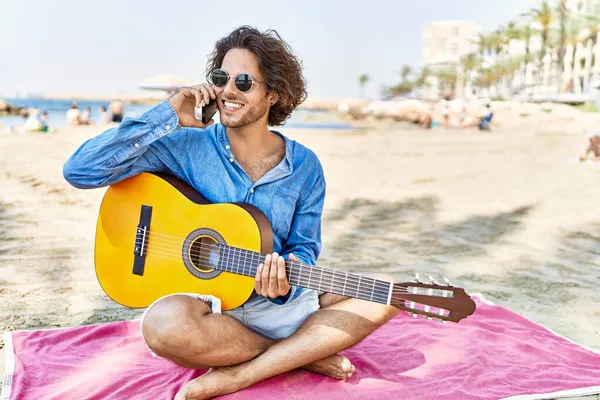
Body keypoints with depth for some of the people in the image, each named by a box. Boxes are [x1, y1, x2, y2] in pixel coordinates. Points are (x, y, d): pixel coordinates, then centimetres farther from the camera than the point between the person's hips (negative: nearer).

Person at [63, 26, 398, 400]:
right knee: (164, 323, -37)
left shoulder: (304, 166, -1)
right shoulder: (186, 146, -7)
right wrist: (169, 117, -17)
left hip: (280, 304, 3)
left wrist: (287, 277, -21)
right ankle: (305, 354, -14)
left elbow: (304, 248, 4)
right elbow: (80, 170, -14)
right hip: (207, 305, -3)